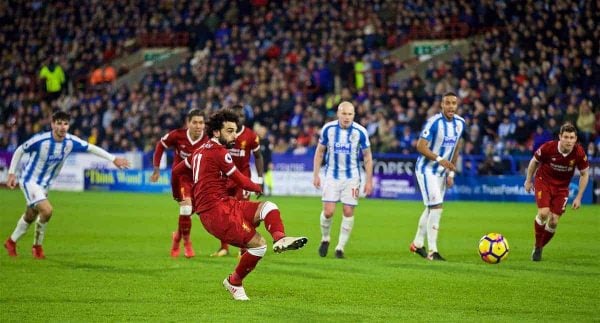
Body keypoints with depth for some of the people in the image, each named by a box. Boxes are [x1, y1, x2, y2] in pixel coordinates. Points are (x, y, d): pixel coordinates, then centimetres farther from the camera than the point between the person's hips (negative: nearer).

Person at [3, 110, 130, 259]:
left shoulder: (71, 141, -13)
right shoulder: (41, 140, -26)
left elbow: (91, 148, 0)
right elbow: (19, 151, -11)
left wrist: (113, 159, -4)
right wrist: (12, 173, -13)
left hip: (44, 184, 6)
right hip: (29, 180, -6)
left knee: (30, 216, 20)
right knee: (47, 210, -25)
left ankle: (11, 241, 44)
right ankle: (37, 245, -3)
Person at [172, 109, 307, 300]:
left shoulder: (200, 151, 19)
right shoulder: (219, 152, -10)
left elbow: (176, 171, 29)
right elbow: (241, 182, -4)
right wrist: (259, 188, 16)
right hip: (216, 209, -10)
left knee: (268, 207, -3)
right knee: (258, 244, -14)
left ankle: (280, 239, -31)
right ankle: (234, 282, 4)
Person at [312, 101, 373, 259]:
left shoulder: (360, 132, -10)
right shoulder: (328, 128, -7)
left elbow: (367, 157, -1)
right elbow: (320, 151, 6)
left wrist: (369, 180, -3)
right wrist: (316, 174, 2)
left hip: (352, 176, 0)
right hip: (332, 176, 0)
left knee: (348, 212, -3)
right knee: (328, 211, -8)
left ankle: (340, 247, 9)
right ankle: (325, 239, 19)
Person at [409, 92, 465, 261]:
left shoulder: (460, 123, 3)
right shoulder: (434, 122, -19)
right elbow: (420, 146, -21)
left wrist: (451, 173, 11)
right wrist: (440, 159, -31)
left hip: (442, 171, 8)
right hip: (426, 169, -7)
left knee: (431, 209, 15)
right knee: (437, 207, -15)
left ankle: (417, 244, 31)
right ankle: (432, 251, -12)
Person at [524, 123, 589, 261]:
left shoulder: (579, 153, -21)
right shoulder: (548, 147, -25)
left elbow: (584, 174, -4)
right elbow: (534, 161, -3)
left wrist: (578, 197, -5)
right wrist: (528, 180, 6)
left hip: (562, 187, 2)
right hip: (543, 181, -2)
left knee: (554, 222, -3)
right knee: (544, 213, -22)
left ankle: (540, 247, 23)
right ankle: (537, 246, 0)